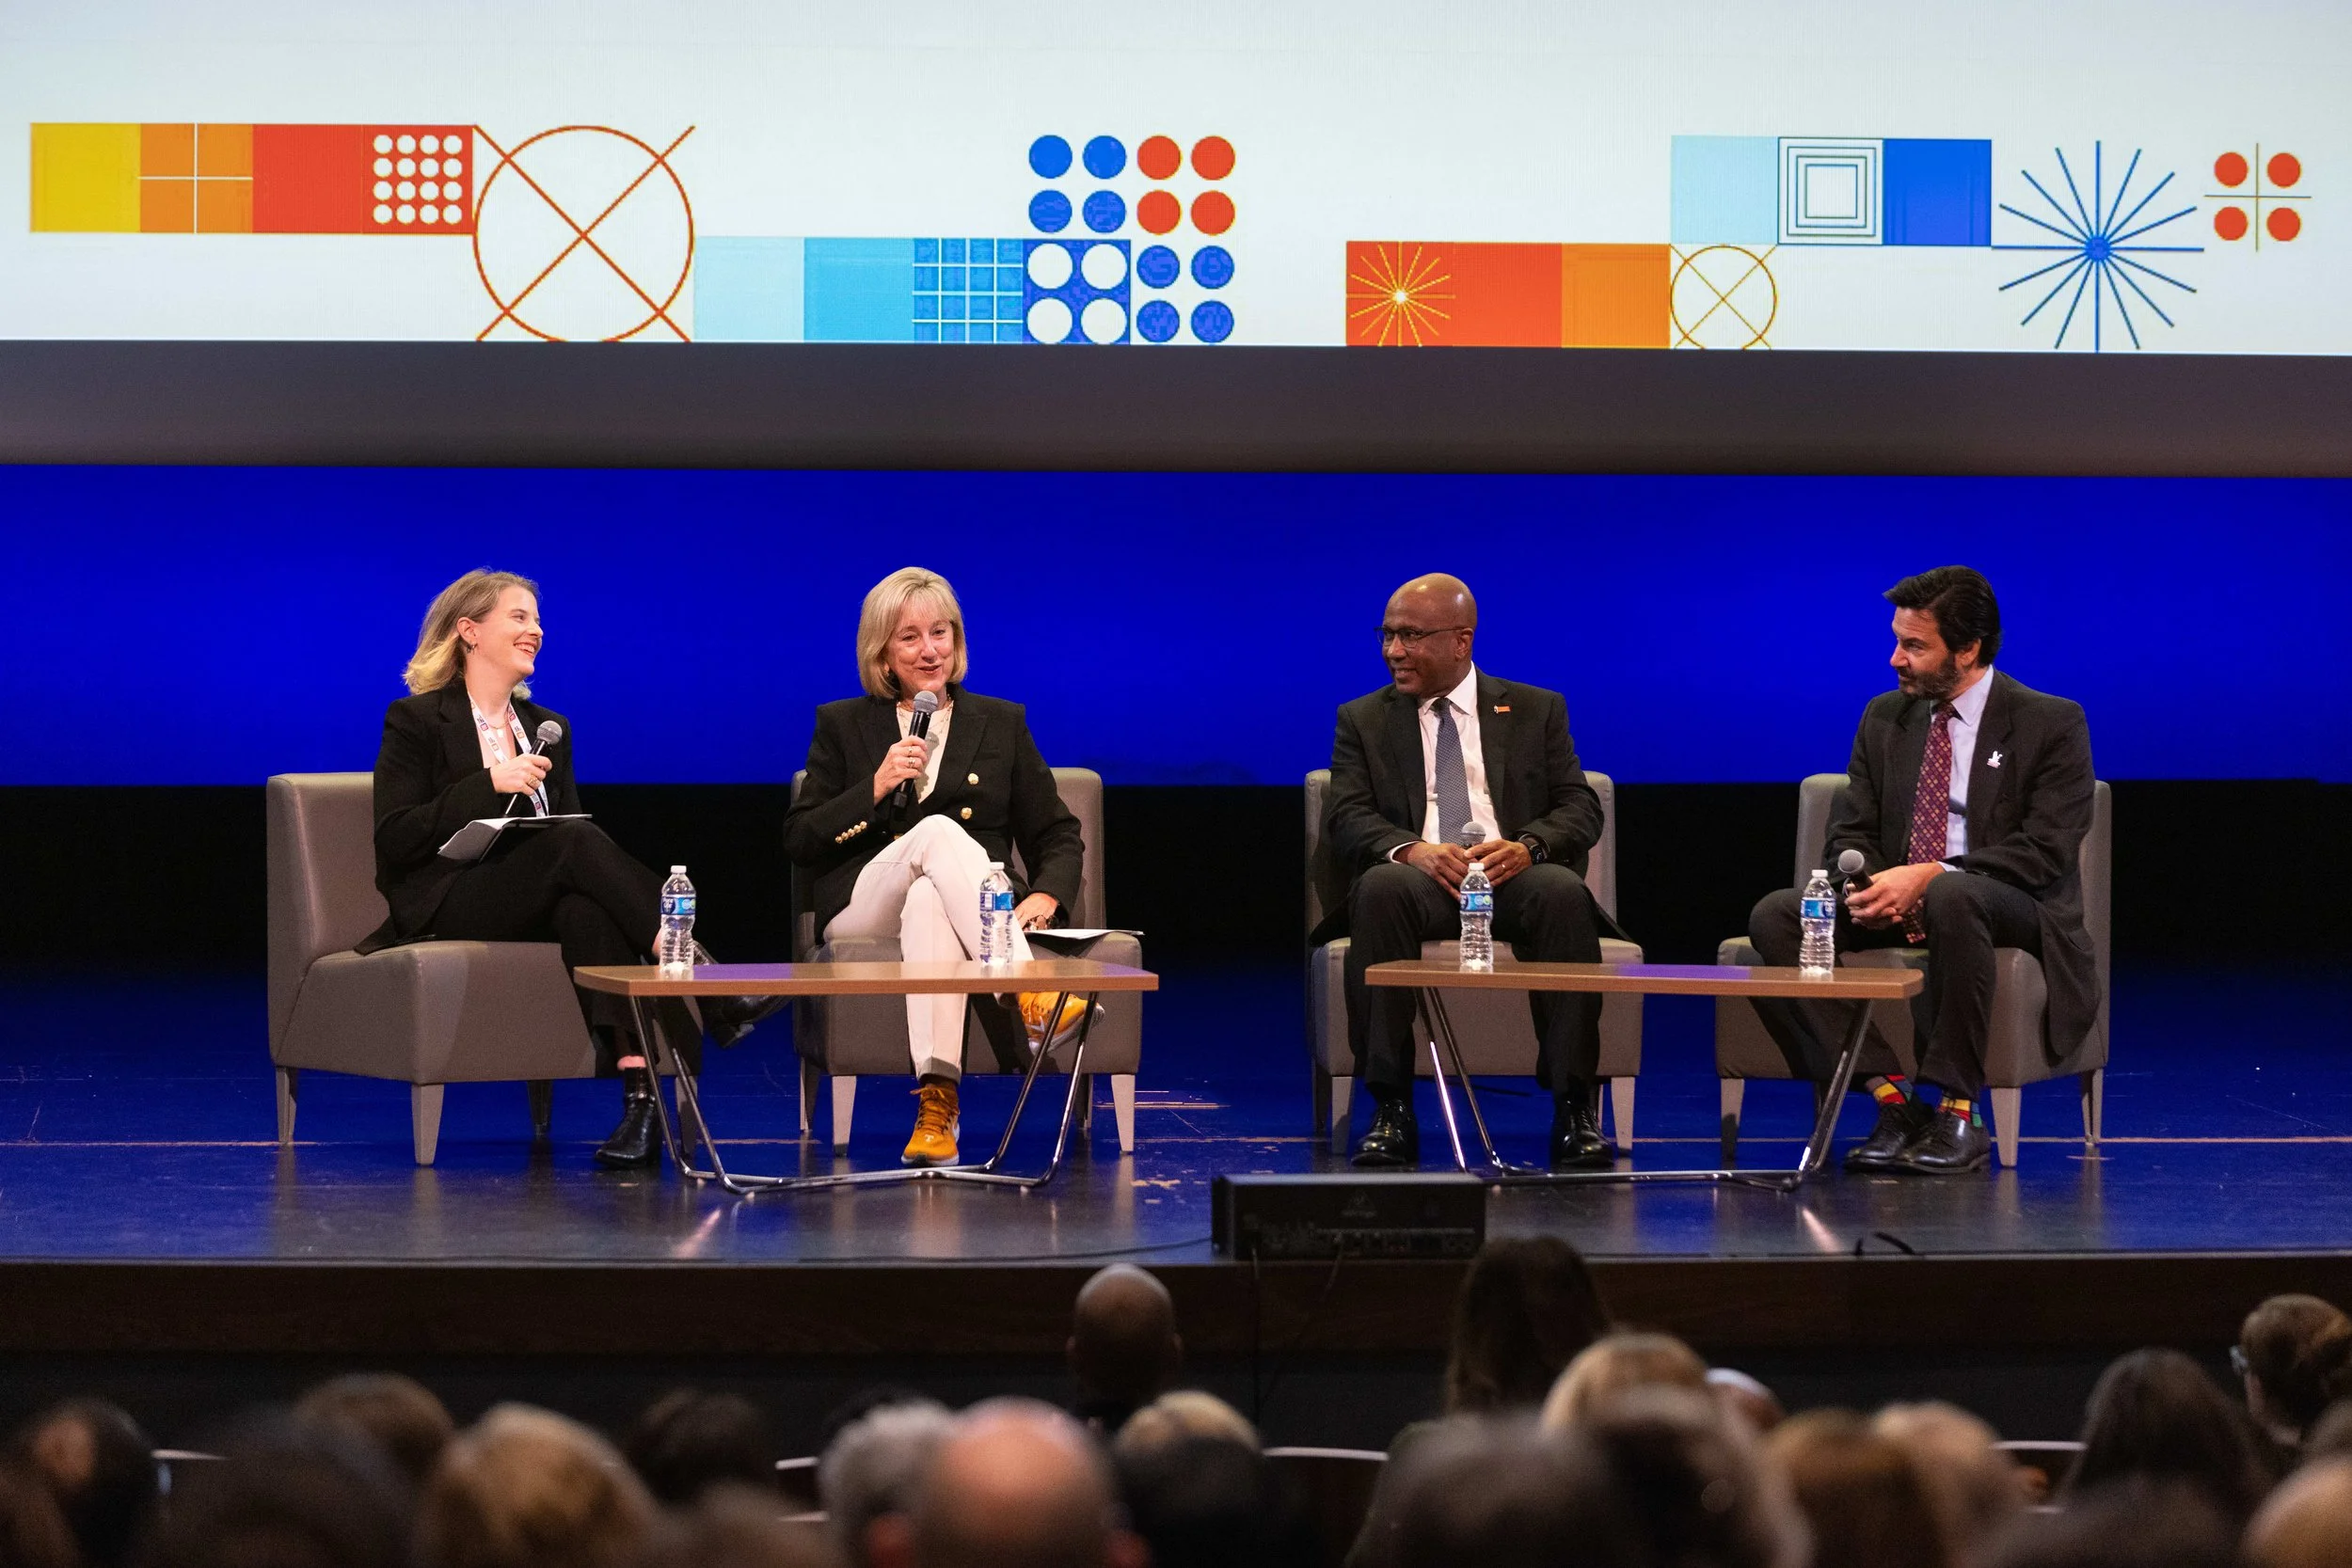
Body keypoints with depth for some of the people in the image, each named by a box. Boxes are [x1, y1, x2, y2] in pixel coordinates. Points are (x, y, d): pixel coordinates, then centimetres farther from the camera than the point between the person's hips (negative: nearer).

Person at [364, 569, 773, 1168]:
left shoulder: (547, 727, 23)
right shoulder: (416, 721, 5)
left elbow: (569, 825, 21)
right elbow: (393, 842, -6)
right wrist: (489, 784, -14)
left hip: (537, 895, 4)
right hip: (449, 906, -4)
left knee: (583, 908, -36)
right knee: (575, 844, -33)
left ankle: (640, 1090, -52)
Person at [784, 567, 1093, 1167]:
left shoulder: (1001, 723, 19)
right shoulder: (843, 726, 17)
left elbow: (1059, 836, 16)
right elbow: (798, 842, 9)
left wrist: (1045, 897, -6)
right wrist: (875, 789, -6)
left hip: (973, 909, 1)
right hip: (863, 910, 0)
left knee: (928, 902, -41)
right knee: (938, 830, -36)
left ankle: (936, 1101, -58)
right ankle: (1031, 989, -57)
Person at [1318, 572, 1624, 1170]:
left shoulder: (1537, 711, 17)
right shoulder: (1363, 720, 16)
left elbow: (1581, 808, 7)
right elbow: (1346, 818, 2)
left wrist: (1527, 847, -17)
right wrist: (1409, 850, -21)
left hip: (1513, 874, 0)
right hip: (1417, 876, 0)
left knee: (1562, 891, -35)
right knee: (1381, 888, -36)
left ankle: (1574, 1111, -33)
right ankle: (1390, 1112, -34)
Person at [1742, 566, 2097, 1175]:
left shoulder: (2051, 723, -3)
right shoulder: (1884, 719, 13)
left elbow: (2046, 849, -14)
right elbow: (1850, 835, 11)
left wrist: (1928, 878, -25)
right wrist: (1869, 886, -15)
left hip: (2012, 909, -5)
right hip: (1895, 907, 5)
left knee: (1952, 896, -42)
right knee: (1775, 915, -21)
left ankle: (1958, 1112, -33)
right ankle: (1889, 1095, -25)